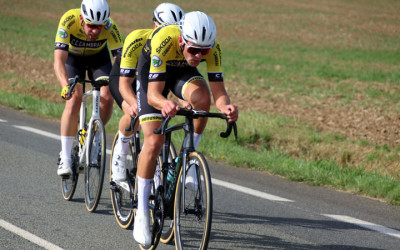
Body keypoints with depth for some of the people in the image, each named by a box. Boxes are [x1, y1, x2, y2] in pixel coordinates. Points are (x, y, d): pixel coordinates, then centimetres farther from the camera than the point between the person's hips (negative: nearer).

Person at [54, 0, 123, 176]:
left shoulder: (109, 26, -33)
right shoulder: (69, 20, -37)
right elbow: (59, 61, -42)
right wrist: (65, 86, -58)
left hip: (98, 56, 1)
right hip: (73, 57, -1)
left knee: (106, 98, -20)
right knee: (74, 98, -23)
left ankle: (94, 138, 8)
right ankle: (65, 157, -17)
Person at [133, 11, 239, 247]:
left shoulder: (212, 47, -31)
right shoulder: (163, 41, -40)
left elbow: (218, 91, -29)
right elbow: (153, 94, -41)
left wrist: (226, 106, -52)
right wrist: (165, 104, -64)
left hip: (183, 71, 3)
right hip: (151, 72, -3)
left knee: (203, 98, -33)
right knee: (154, 142, -16)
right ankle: (142, 212, -5)